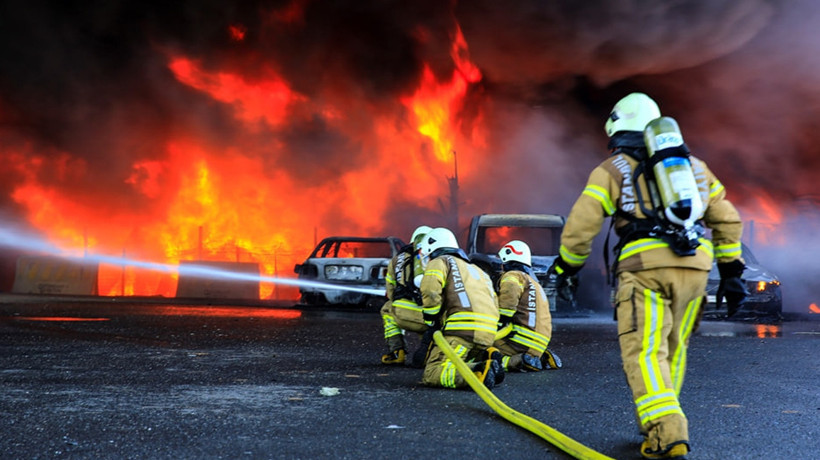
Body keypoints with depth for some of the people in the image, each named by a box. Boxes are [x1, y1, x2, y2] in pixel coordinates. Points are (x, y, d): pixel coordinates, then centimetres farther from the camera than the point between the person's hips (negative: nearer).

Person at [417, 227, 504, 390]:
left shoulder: (439, 262, 12)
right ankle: (485, 359, -6)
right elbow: (495, 305, 28)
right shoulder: (477, 269, 35)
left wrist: (432, 324, 1)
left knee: (431, 375, -13)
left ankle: (481, 371, -33)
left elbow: (430, 291, -10)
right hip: (487, 335, 8)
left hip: (462, 329, -8)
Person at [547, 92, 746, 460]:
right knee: (672, 349, 18)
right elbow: (727, 219, 21)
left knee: (644, 352, -6)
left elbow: (581, 226, 1)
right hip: (695, 267, 6)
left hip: (646, 268, -5)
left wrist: (565, 266, 15)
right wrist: (731, 271, 24)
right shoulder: (694, 166, 23)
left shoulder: (612, 170, 7)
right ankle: (657, 422, 28)